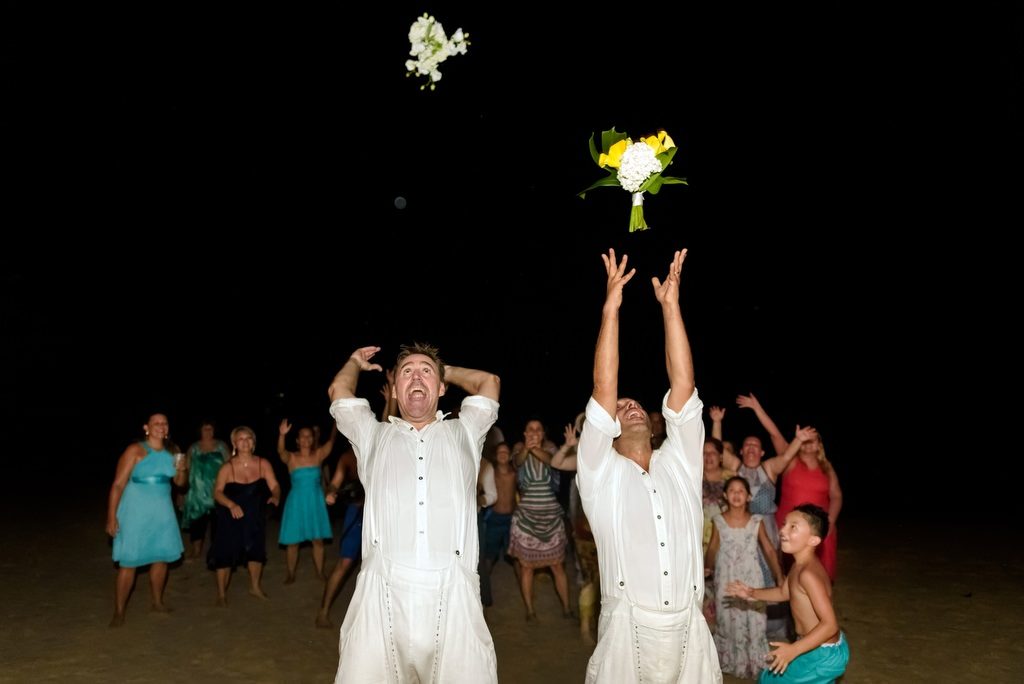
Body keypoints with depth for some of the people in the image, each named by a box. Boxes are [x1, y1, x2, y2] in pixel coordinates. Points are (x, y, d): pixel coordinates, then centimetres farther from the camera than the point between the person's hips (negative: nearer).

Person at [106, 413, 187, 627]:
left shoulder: (172, 451, 5)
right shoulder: (135, 450, -12)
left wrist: (181, 470, -9)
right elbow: (118, 485, -14)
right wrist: (111, 517, -19)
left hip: (162, 512, 6)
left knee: (161, 558, 13)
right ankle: (119, 612, 8)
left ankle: (157, 602, 29)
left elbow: (179, 483, 13)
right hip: (135, 512, -6)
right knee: (128, 562, -3)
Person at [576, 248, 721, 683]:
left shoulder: (679, 465, 10)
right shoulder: (601, 473, 3)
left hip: (690, 629, 3)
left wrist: (670, 305, -1)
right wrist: (611, 308, -8)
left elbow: (683, 387, 2)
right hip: (628, 630, -2)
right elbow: (604, 390, -6)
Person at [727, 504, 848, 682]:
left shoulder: (808, 574, -31)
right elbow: (784, 592, 19)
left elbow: (830, 624, -33)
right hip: (819, 649, 9)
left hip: (824, 654, -9)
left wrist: (793, 650, -35)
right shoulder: (799, 565, 0)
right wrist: (753, 594, 8)